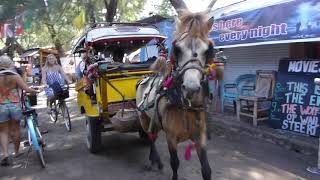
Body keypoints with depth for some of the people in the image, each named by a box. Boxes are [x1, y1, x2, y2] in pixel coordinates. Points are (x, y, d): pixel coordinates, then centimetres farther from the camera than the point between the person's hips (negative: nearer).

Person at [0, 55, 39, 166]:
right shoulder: (15, 76, -6)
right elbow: (26, 89, -10)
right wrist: (36, 91, 6)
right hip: (15, 106, 0)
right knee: (16, 129, 15)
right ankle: (16, 152, 27)